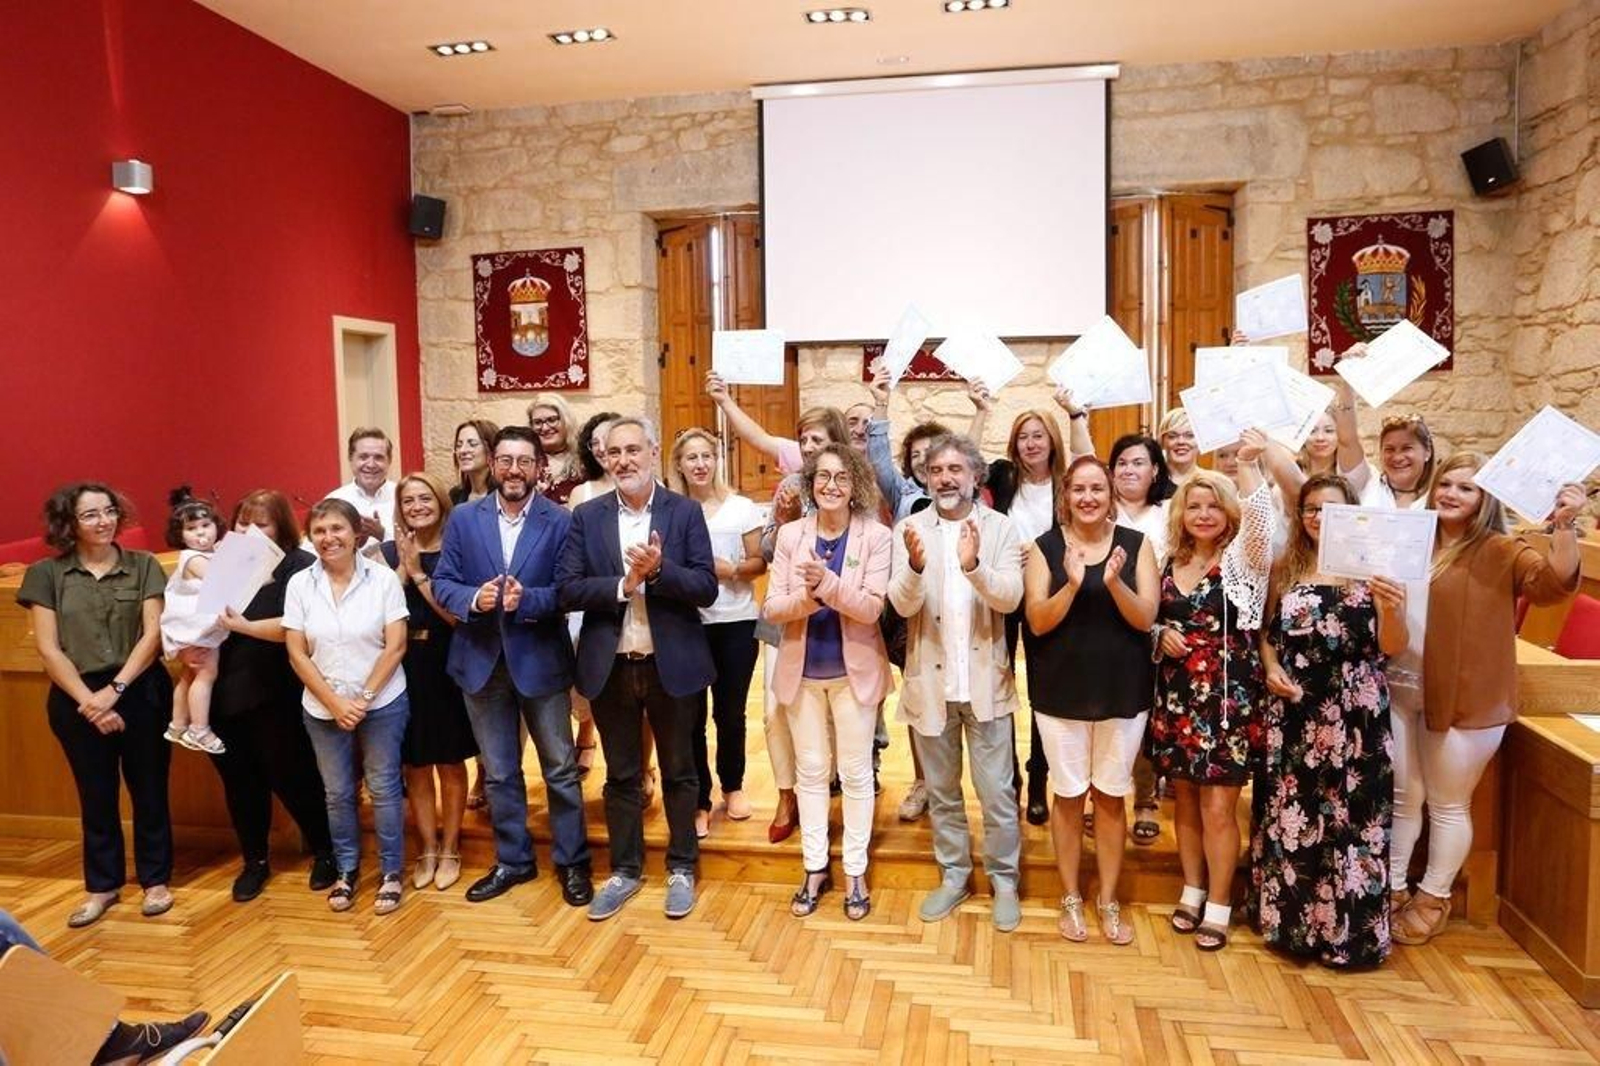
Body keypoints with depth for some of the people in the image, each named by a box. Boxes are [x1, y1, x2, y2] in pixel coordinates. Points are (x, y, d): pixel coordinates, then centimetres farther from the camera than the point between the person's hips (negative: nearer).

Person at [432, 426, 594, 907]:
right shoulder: (463, 518, 2)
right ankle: (512, 860, 30)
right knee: (499, 772, 14)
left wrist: (527, 599, -26)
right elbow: (442, 582, 1)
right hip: (482, 660, 3)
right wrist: (473, 598, -19)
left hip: (541, 659, -2)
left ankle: (572, 862, 23)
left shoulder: (560, 521, -6)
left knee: (560, 768, 8)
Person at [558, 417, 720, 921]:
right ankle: (625, 870, 30)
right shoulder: (586, 516, 1)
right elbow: (567, 589, -7)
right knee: (620, 776, 14)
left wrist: (659, 569, -24)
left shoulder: (686, 512, -3)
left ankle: (681, 869, 29)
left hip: (672, 664, -1)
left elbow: (706, 589, -9)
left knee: (678, 771, 12)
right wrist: (624, 585, -19)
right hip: (611, 666, 1)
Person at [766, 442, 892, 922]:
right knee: (810, 770, 13)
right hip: (802, 670, 3)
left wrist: (827, 582, -30)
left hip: (854, 668, -2)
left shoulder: (875, 536, -9)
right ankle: (815, 867, 27)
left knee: (855, 772, 8)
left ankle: (855, 872, 23)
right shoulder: (790, 534, -1)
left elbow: (872, 608, -16)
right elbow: (772, 608, -5)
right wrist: (806, 597, -25)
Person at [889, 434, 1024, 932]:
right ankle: (953, 875, 32)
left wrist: (973, 566, -34)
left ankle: (1003, 879, 25)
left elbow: (1010, 598, -15)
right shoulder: (911, 529, -3)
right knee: (941, 791, 16)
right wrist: (916, 565, -32)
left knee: (997, 792, 6)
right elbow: (902, 605, -12)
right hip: (930, 680, 2)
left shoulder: (1000, 527, -4)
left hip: (985, 680, -1)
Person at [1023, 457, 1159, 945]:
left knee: (1111, 796, 11)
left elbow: (1145, 618, -7)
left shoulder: (1136, 544, -2)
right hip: (1062, 691, -1)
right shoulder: (1044, 547, -4)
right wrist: (1073, 584, -25)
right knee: (1069, 795, 10)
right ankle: (1071, 899, 26)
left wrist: (1114, 583, -25)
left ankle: (1109, 901, 27)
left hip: (1122, 691, 1)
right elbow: (1037, 622, -10)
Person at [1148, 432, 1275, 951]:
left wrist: (1248, 464, -37)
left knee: (1218, 807, -1)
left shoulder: (1243, 558, -4)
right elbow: (1149, 621, 18)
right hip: (1176, 697, 4)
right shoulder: (1169, 563, 7)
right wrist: (1162, 635, -4)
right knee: (1185, 800, 12)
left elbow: (1259, 517, -26)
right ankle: (1193, 890, 29)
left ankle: (1218, 905, 15)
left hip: (1228, 698, -4)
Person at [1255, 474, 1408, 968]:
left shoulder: (1370, 569, -1)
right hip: (1292, 712, 3)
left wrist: (1394, 608, -28)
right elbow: (1267, 632, 15)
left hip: (1355, 715, -3)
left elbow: (1391, 647, -8)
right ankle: (1290, 921, 25)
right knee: (1288, 813, 9)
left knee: (1349, 817, 3)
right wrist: (1271, 668, -4)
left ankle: (1348, 932, 18)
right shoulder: (1286, 569, 8)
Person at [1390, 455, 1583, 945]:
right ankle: (1392, 889, 30)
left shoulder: (1502, 553, -6)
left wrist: (1564, 525, -35)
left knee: (1448, 806, 10)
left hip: (1466, 699, -4)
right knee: (1403, 798, 14)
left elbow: (1555, 582, -22)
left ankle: (1433, 898, 27)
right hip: (1403, 690, 4)